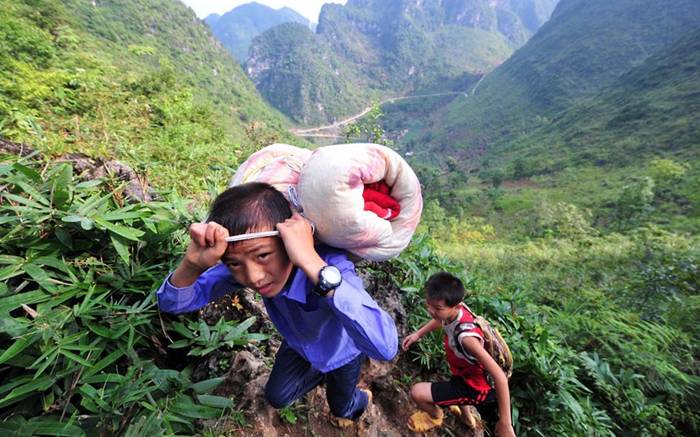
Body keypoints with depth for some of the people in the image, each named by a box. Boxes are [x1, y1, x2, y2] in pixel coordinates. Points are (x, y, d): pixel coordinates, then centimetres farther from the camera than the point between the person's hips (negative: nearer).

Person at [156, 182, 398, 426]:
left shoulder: (331, 264, -47)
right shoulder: (244, 263, -30)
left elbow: (385, 347, -59)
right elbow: (172, 303, -22)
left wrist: (313, 264, -64)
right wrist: (192, 264, -45)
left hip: (342, 350, -3)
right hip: (298, 344, 3)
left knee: (340, 405, 25)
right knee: (277, 397, 25)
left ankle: (354, 404, 62)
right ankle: (319, 374, 54)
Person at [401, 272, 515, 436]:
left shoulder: (465, 336, -44)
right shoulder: (454, 309, -23)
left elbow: (500, 376, -38)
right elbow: (440, 319, 4)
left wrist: (505, 423, -30)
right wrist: (418, 334, 4)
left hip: (473, 387, -7)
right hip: (465, 373, 7)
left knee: (417, 392, -12)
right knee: (452, 386, 38)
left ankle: (435, 416, 24)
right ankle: (466, 416, 71)